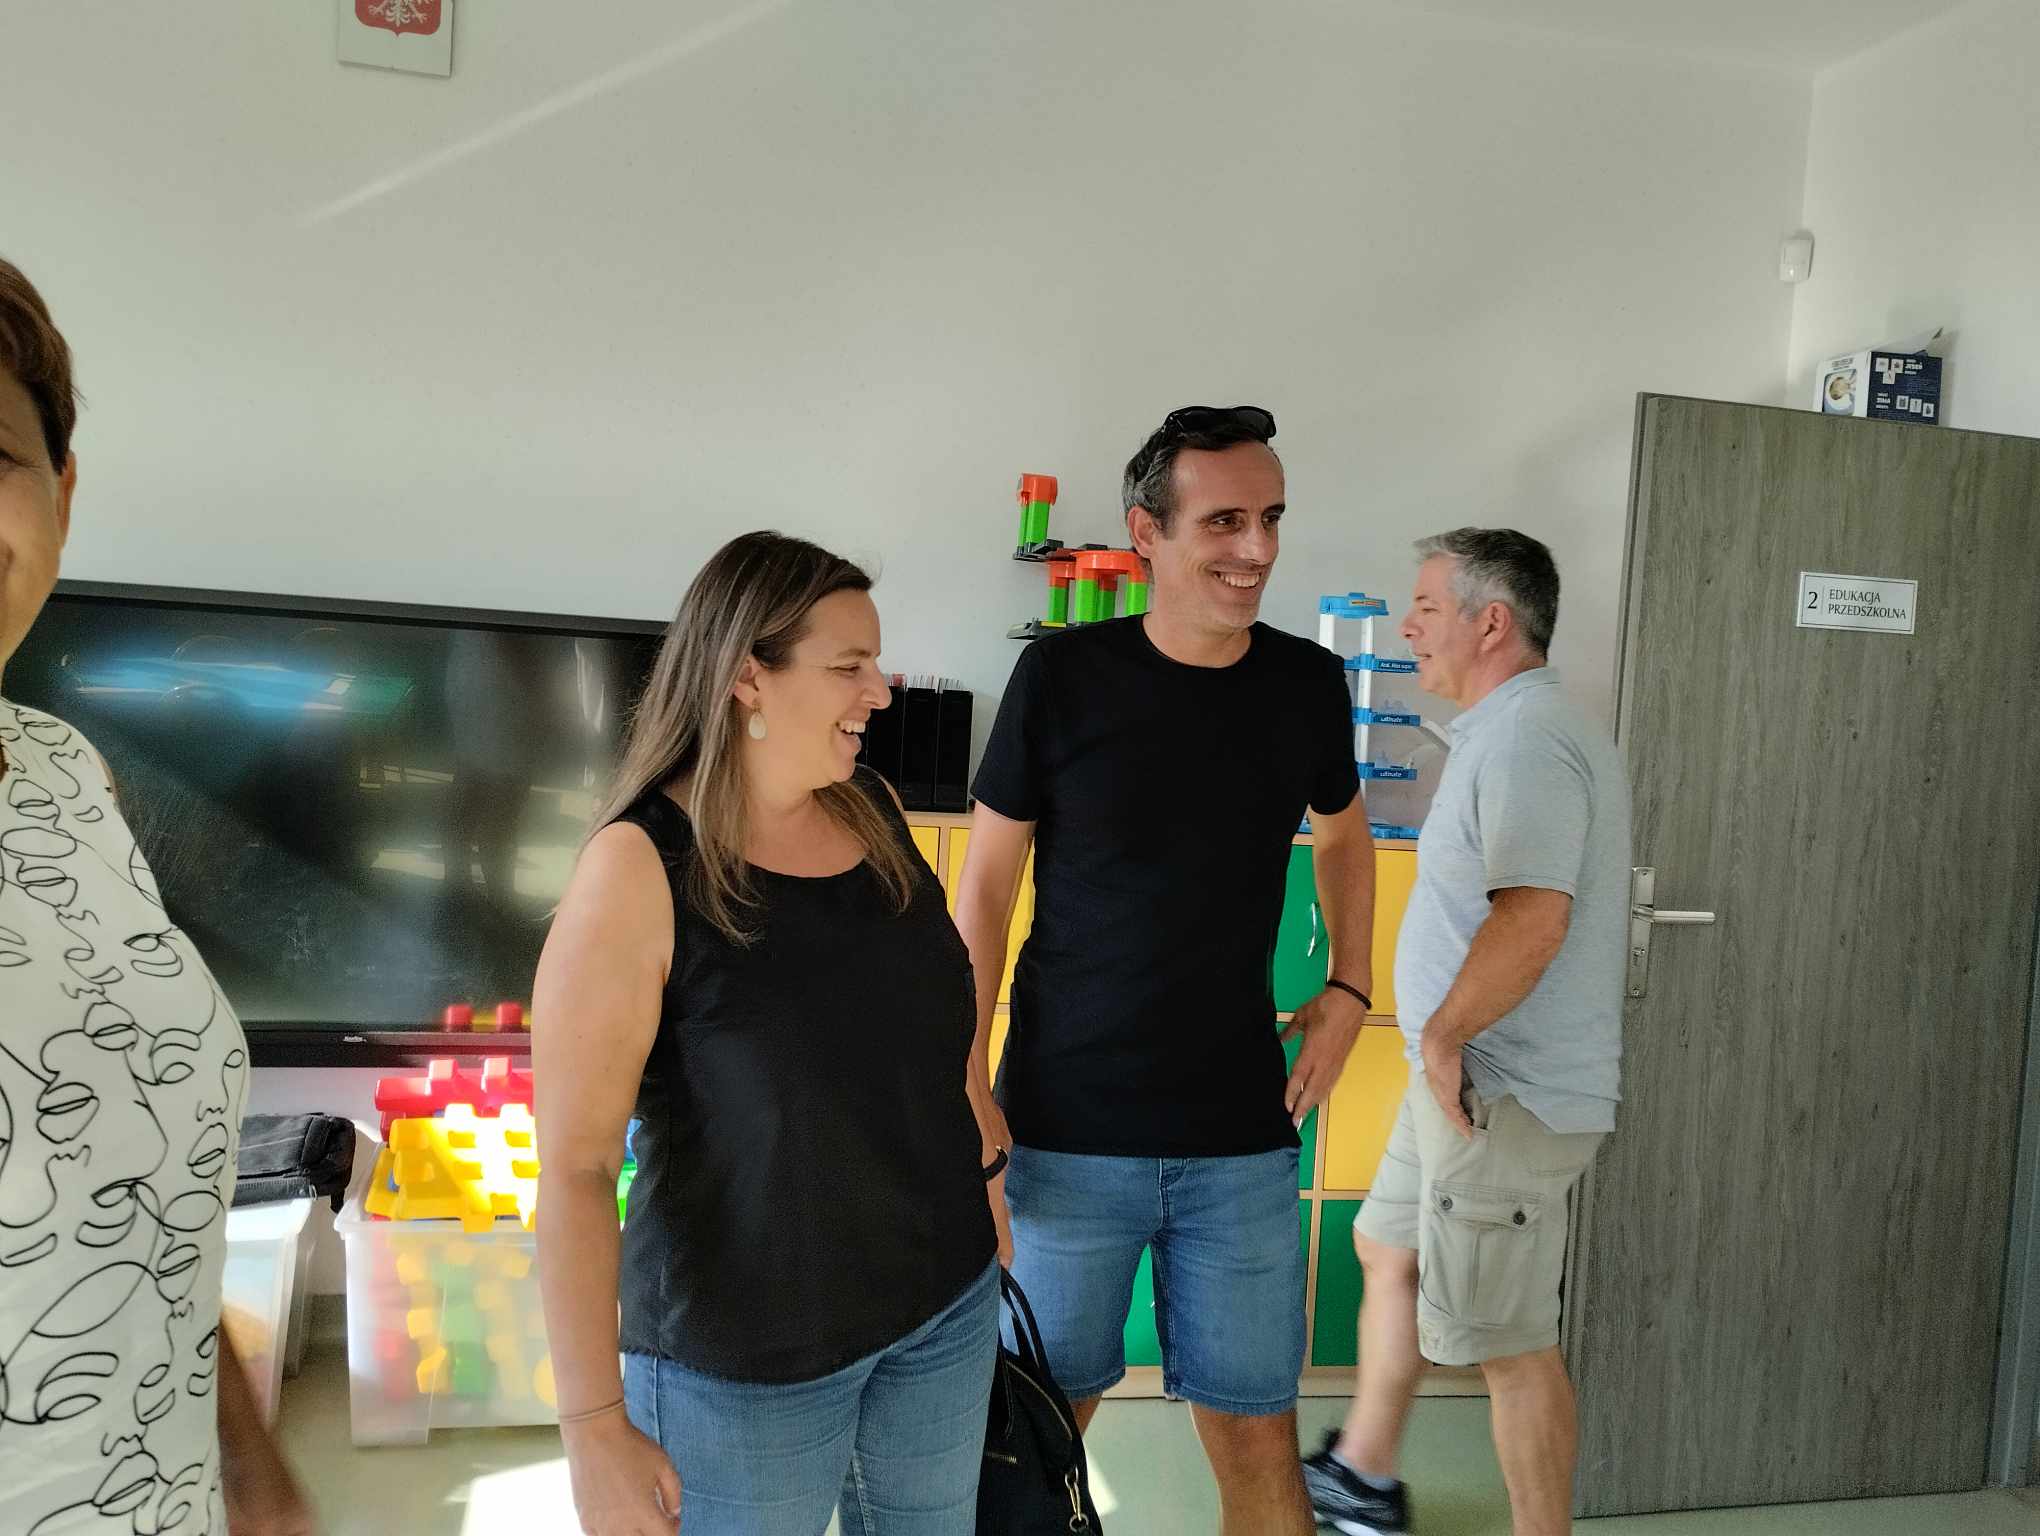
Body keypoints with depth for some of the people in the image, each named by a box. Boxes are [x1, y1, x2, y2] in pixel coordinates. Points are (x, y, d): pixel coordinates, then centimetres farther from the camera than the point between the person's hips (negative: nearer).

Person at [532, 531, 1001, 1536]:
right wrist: (595, 1427, -20)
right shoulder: (640, 868, -20)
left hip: (946, 1301, 6)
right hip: (747, 1356, -5)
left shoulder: (874, 810, -2)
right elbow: (575, 1163, -20)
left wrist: (982, 1181, 16)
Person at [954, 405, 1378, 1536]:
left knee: (1258, 1440, 9)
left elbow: (1343, 832, 20)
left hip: (1242, 1138, 2)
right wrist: (967, 1092, -6)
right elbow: (985, 887, -2)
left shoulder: (1308, 683, 0)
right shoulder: (1062, 677, -9)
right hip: (1065, 1133, -2)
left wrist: (1349, 993, 8)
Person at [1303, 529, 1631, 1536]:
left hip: (1504, 1099, -11)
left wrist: (1442, 1035, -20)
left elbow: (1531, 917, -33)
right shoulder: (1509, 731, 14)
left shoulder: (1527, 740, -21)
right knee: (1386, 1248, 23)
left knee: (1511, 1344, 1)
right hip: (1467, 1080, 11)